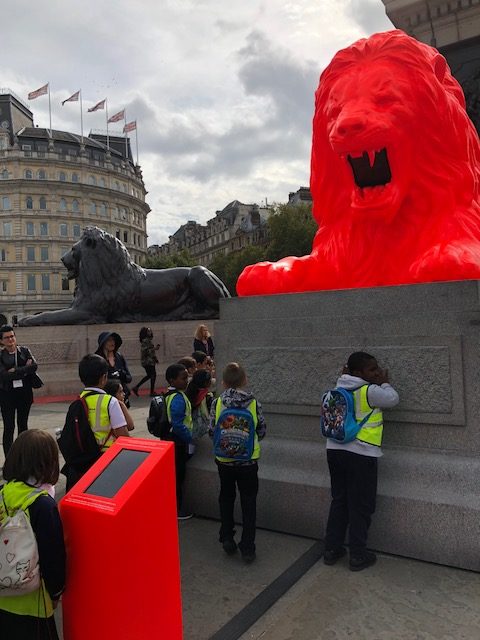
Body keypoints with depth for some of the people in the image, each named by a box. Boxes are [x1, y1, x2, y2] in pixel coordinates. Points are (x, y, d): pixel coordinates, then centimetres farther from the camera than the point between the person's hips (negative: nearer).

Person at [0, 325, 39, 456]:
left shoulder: (25, 351, 2)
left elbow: (34, 366, -12)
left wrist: (16, 371, -19)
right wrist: (25, 369, -17)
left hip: (25, 393, 3)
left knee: (23, 425, 13)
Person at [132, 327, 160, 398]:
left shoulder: (149, 339, 13)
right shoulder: (145, 341, -17)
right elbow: (145, 351, -24)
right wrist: (154, 348, -21)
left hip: (148, 361, 10)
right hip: (148, 361, -10)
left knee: (149, 375, 16)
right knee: (153, 375, -1)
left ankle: (136, 387, 17)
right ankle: (152, 392, 7)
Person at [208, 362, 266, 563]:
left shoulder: (217, 402, -10)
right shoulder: (254, 402, -10)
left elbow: (211, 430, -5)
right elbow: (262, 431, -3)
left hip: (224, 459, 1)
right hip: (249, 459, -1)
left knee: (226, 499, 22)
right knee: (248, 503, 11)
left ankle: (227, 539, 25)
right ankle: (247, 548, 14)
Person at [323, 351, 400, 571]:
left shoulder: (340, 388, 5)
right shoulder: (370, 391, -14)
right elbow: (392, 399, -1)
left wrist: (344, 374, 19)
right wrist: (384, 382, 13)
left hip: (336, 451, 7)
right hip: (361, 455, -7)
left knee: (339, 501, 17)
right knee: (361, 506, 8)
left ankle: (332, 549, 25)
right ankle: (358, 556, 19)